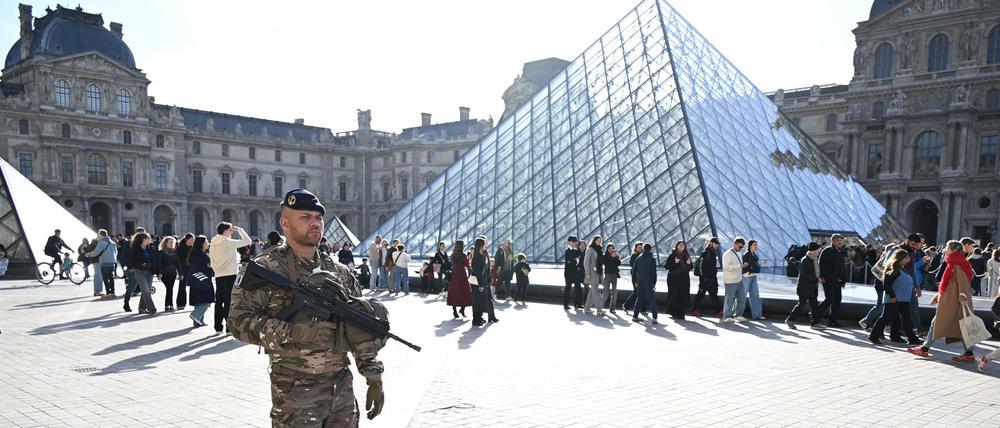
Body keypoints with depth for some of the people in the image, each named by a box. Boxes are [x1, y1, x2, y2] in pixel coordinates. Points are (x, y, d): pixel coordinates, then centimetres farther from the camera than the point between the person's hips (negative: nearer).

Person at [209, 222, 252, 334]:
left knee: (219, 301, 10)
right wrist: (239, 230, 2)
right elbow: (247, 241, -9)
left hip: (219, 276, 7)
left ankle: (218, 327, 15)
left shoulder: (213, 244, 10)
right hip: (230, 275, -7)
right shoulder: (229, 242, -11)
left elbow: (212, 262, 14)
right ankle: (230, 327, -1)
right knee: (229, 302, -3)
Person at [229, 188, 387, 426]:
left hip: (342, 386, 5)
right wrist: (294, 333, -24)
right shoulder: (265, 269, -6)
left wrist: (374, 378, 6)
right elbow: (239, 321, -14)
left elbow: (362, 331, 10)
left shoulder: (340, 272, 8)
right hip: (295, 393, -4)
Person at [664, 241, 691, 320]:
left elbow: (690, 268, 17)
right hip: (674, 278, -4)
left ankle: (681, 314, 9)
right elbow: (667, 266, -6)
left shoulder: (687, 256, 13)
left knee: (683, 296, 0)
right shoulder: (672, 255, -1)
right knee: (674, 296, -8)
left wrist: (689, 263, -5)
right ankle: (674, 313, 1)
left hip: (684, 279, 4)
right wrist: (675, 263, -20)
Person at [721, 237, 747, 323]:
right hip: (730, 281, -8)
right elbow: (726, 267, -21)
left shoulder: (739, 254, 16)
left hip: (739, 280, 8)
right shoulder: (727, 254, -12)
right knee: (730, 299, -2)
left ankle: (738, 315, 20)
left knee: (742, 297, 8)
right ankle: (727, 317, 8)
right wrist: (739, 266, -25)